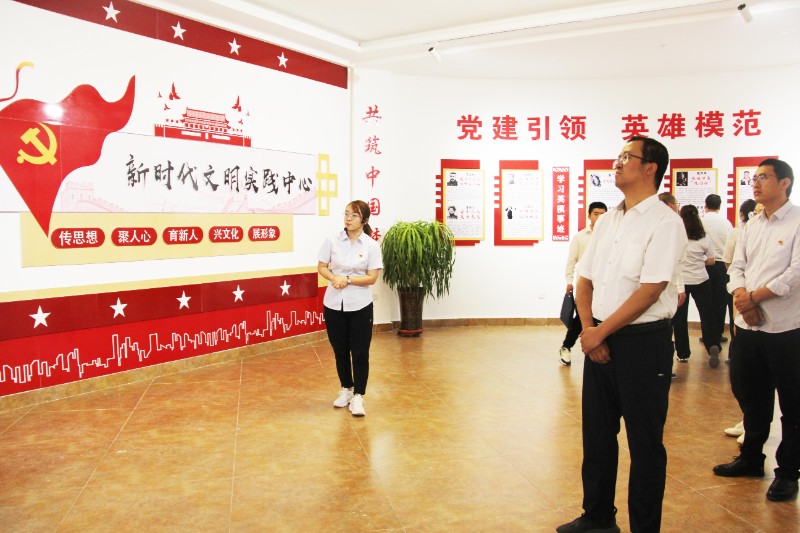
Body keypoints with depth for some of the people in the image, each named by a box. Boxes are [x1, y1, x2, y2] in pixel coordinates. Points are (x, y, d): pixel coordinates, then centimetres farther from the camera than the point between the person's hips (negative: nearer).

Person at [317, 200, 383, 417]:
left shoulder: (371, 245, -5)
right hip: (333, 304, 2)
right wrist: (335, 278, -16)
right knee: (340, 350, 14)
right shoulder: (332, 240, -2)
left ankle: (358, 397, 11)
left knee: (360, 353, 1)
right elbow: (321, 267, 3)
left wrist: (348, 279, -20)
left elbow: (372, 278, -8)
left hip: (360, 306, -2)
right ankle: (346, 389, 32)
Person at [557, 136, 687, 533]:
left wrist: (600, 332, -14)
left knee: (645, 442, 6)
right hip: (599, 340, 7)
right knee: (596, 433, 16)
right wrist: (588, 329, -4)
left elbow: (649, 291, -17)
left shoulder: (664, 222, -11)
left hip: (643, 341, -7)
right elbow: (584, 280, 10)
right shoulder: (606, 221, 11)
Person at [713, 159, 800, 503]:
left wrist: (755, 296, -13)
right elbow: (737, 267, 9)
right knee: (749, 396, 17)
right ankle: (751, 458, 33)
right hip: (747, 326, 7)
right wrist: (741, 298, -9)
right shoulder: (750, 227, 13)